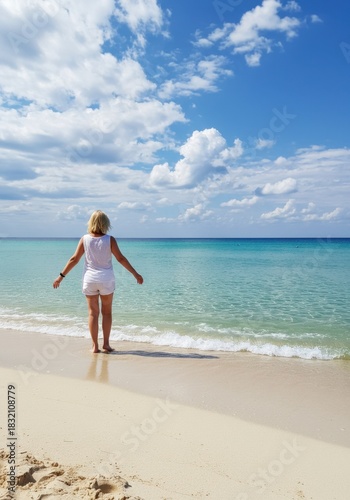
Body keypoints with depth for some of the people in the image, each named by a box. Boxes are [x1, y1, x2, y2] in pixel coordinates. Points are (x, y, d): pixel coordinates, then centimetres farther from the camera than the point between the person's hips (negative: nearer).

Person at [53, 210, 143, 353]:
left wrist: (61, 276, 7)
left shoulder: (85, 239, -4)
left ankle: (95, 346, 12)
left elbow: (74, 259, -2)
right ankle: (106, 344, 14)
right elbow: (121, 259, -8)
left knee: (93, 313, 9)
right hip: (106, 280, -1)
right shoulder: (110, 240, -9)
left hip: (89, 280, 1)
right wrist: (136, 274, -2)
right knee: (107, 312, 13)